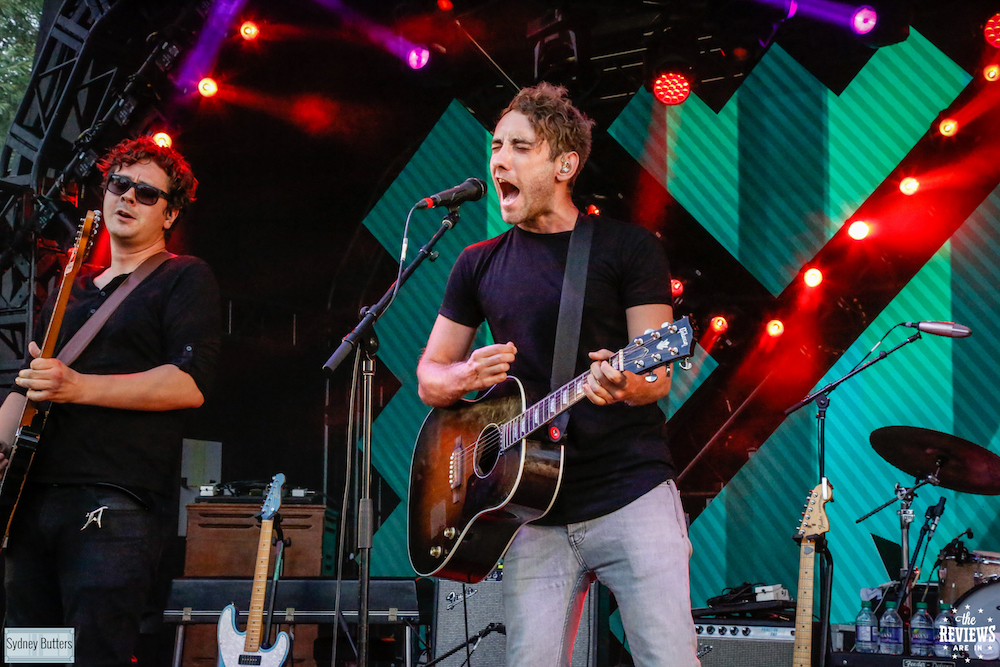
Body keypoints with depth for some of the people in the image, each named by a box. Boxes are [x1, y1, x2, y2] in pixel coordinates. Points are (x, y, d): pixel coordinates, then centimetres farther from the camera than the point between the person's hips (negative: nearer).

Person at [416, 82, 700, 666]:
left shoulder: (629, 248, 3)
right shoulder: (481, 264, 14)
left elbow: (658, 376, -2)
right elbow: (429, 378, 18)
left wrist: (627, 384, -25)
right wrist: (467, 375, -5)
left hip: (632, 493, -3)